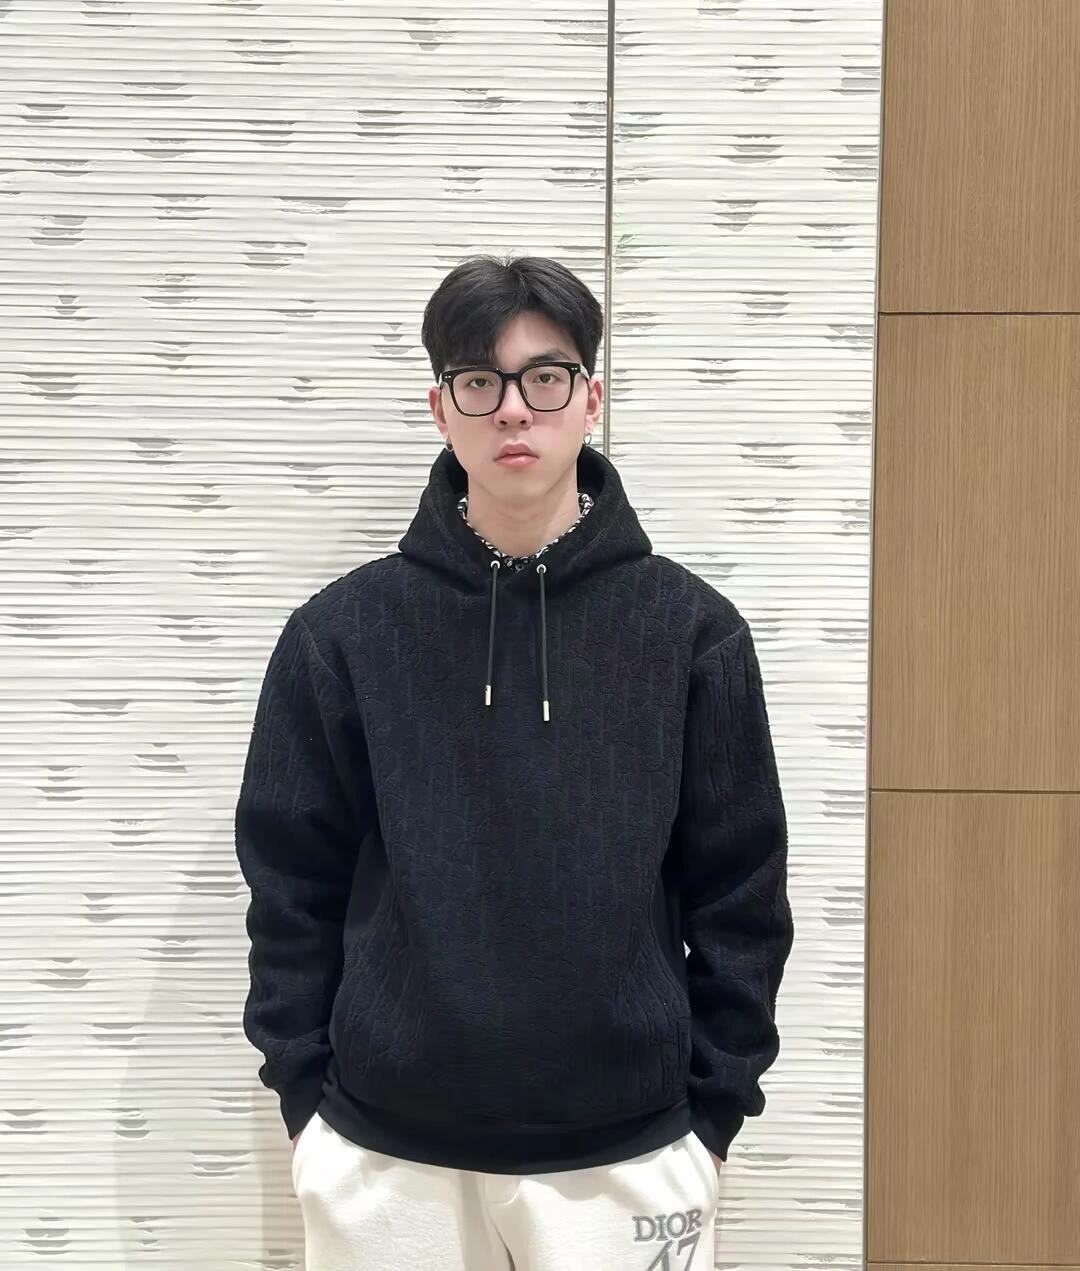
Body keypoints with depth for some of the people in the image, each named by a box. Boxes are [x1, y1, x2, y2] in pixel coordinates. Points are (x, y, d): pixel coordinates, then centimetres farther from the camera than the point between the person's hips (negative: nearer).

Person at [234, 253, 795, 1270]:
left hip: (627, 1158, 0)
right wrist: (304, 1093, 1)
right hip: (384, 1159, 1)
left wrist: (713, 1111, 2)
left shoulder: (690, 630, -3)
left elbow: (740, 896, 1)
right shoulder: (344, 630, -2)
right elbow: (292, 886, 3)